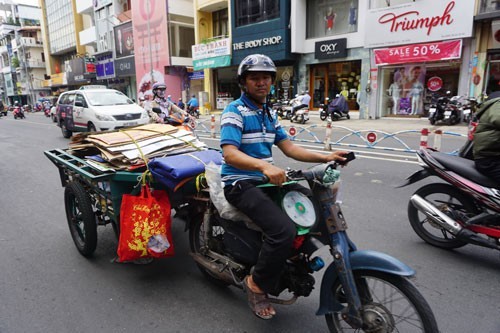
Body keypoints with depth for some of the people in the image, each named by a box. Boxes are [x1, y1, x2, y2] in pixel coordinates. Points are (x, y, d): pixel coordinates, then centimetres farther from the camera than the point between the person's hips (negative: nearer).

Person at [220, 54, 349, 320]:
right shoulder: (234, 111, -10)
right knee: (284, 230, -28)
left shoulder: (269, 113, 16)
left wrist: (325, 157, -3)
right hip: (240, 183, -8)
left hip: (265, 179, 8)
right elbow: (230, 154, -24)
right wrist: (264, 165, -42)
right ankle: (257, 283, -3)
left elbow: (288, 148, 10)